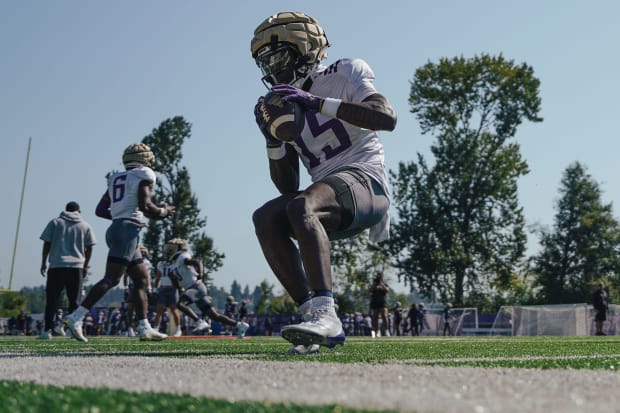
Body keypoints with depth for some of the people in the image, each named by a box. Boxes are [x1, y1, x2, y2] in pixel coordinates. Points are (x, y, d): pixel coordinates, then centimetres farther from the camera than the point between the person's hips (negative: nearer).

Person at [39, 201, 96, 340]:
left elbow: (47, 244, 4)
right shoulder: (85, 226, 11)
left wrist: (43, 263, 9)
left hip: (56, 266, -1)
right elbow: (89, 248, 8)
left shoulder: (55, 222, 9)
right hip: (76, 266, 1)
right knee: (74, 301, 7)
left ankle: (47, 329, -4)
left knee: (52, 299, 2)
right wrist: (85, 266, 17)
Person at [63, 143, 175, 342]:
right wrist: (164, 211, 4)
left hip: (115, 229, 9)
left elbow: (100, 210, 18)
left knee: (142, 279, 13)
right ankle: (76, 317, -21)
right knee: (111, 278, -14)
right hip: (128, 230, -9)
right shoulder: (144, 175, 0)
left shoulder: (116, 179, 22)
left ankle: (144, 328, 11)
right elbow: (145, 206, -13)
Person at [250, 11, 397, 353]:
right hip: (329, 192, 6)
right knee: (266, 218, -19)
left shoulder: (344, 75, 3)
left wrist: (318, 102, -20)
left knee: (301, 206, -33)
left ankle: (325, 313, -44)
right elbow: (287, 186, 17)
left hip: (364, 177, -6)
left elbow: (387, 118, -18)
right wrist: (273, 137, 1)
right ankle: (318, 321, -25)